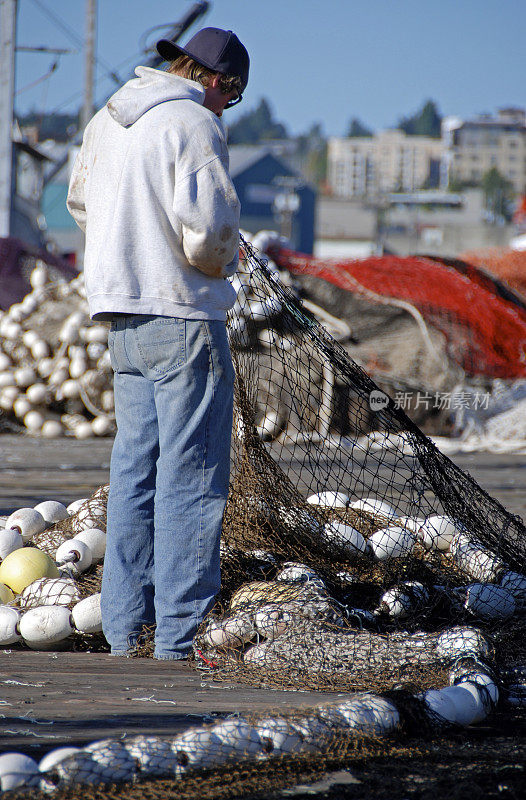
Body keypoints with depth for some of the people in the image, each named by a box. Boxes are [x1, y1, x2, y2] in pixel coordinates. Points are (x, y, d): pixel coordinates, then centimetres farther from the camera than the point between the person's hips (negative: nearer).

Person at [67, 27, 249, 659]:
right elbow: (208, 227, -21)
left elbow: (80, 200, 26)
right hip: (184, 317, -8)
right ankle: (177, 640, -4)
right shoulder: (194, 124, -14)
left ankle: (123, 629, 15)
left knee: (133, 469, 13)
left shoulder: (107, 120, 12)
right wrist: (219, 261, 0)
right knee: (191, 479, -4)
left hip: (121, 317, 8)